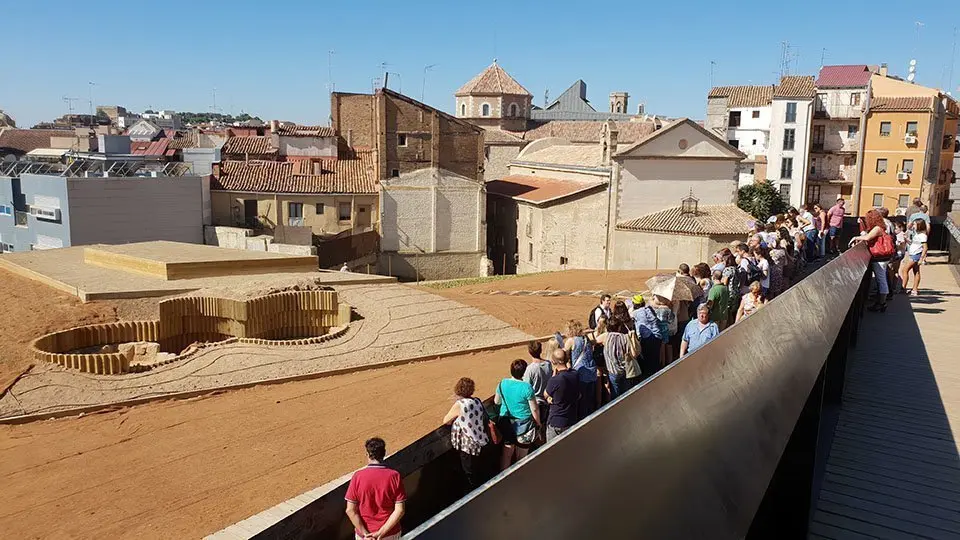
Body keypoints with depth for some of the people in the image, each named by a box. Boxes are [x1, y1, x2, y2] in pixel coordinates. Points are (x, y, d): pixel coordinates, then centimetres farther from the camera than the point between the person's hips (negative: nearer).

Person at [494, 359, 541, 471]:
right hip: (523, 424, -4)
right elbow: (534, 409, -14)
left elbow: (496, 401, 9)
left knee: (506, 453, 19)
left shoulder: (503, 383, -7)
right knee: (521, 457, 13)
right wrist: (538, 423, 1)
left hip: (506, 423, 4)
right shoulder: (526, 387, -21)